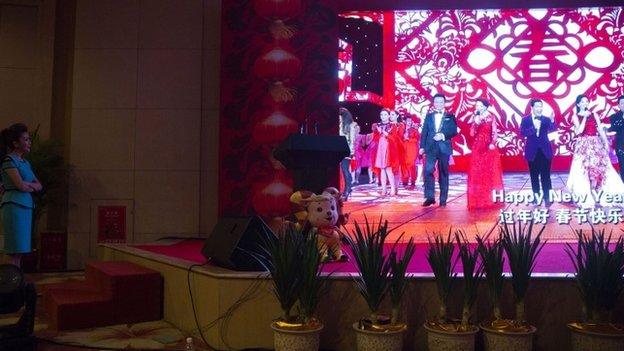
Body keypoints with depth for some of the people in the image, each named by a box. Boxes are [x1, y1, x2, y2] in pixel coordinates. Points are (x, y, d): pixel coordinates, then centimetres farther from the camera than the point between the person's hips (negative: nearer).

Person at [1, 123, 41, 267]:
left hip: (26, 206, 8)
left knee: (20, 250, 7)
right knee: (15, 250, -7)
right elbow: (21, 185, -15)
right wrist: (32, 185, 4)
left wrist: (28, 185, -4)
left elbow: (39, 186, 15)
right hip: (14, 206, -8)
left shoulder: (25, 162, 18)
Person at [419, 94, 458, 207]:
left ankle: (443, 199, 9)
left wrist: (443, 135, -16)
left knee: (443, 173, 3)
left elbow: (454, 131, 1)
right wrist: (422, 146, -1)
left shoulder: (450, 116, 9)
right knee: (428, 171, -13)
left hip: (444, 148, -1)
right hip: (431, 148, 1)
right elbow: (424, 132, 7)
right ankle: (430, 197, -9)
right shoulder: (429, 116, 13)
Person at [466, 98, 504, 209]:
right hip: (477, 149, 2)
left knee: (490, 173, 0)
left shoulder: (491, 117, 2)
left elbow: (495, 133, -1)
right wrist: (476, 122, -11)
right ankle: (477, 201, 2)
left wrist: (493, 144, -14)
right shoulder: (475, 118, 8)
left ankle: (489, 200, 7)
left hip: (489, 148, -2)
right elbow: (472, 133, -1)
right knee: (477, 174, -2)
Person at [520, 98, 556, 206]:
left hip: (545, 151, 0)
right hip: (532, 151, 0)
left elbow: (552, 129, -17)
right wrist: (534, 127, -25)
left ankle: (547, 198, 3)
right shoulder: (525, 119, 0)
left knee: (545, 175, 0)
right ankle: (536, 197, 17)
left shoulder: (546, 119, 1)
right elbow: (522, 133, -12)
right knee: (534, 176, 8)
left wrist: (552, 121, -36)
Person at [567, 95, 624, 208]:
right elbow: (579, 131, -12)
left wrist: (606, 142, 0)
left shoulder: (594, 115, 11)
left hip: (595, 144, 3)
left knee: (598, 167, -1)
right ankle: (587, 198, -1)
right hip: (583, 145, -3)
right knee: (585, 169, -7)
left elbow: (600, 130, 8)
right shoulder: (576, 117, 2)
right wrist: (584, 117, -12)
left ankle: (597, 195, 7)